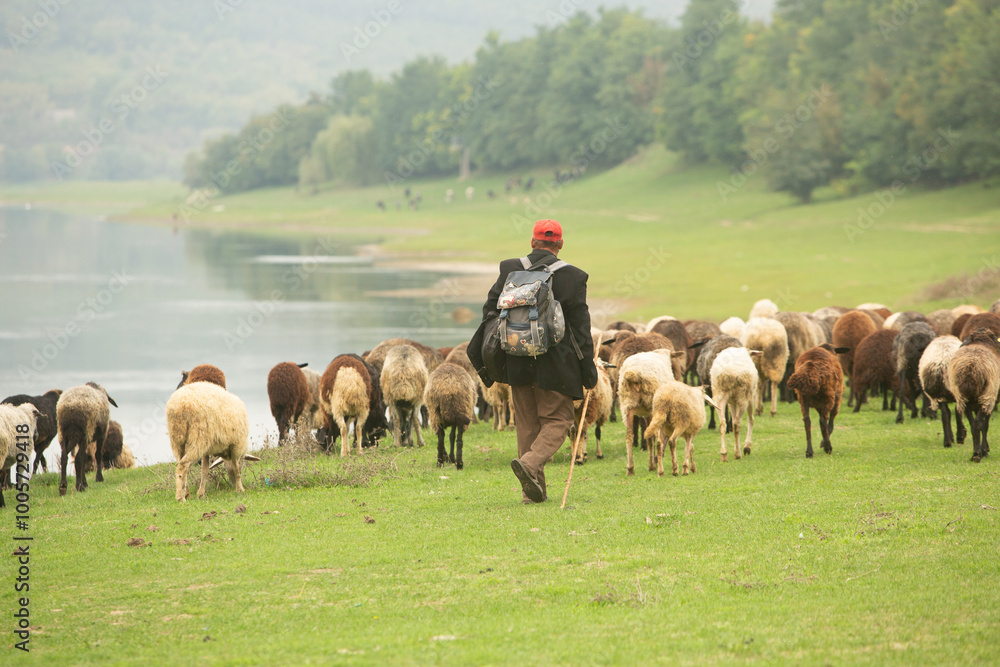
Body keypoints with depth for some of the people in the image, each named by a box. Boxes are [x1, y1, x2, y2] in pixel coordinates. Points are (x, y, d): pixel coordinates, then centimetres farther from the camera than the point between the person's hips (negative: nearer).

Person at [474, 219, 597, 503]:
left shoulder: (509, 269, 2)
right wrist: (588, 369, 2)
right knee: (557, 420, 7)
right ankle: (530, 462, -20)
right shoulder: (572, 277, -6)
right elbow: (581, 327, -5)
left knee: (527, 424, 13)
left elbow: (490, 312, 4)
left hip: (518, 362, 3)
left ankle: (532, 490, 13)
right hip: (555, 363, -3)